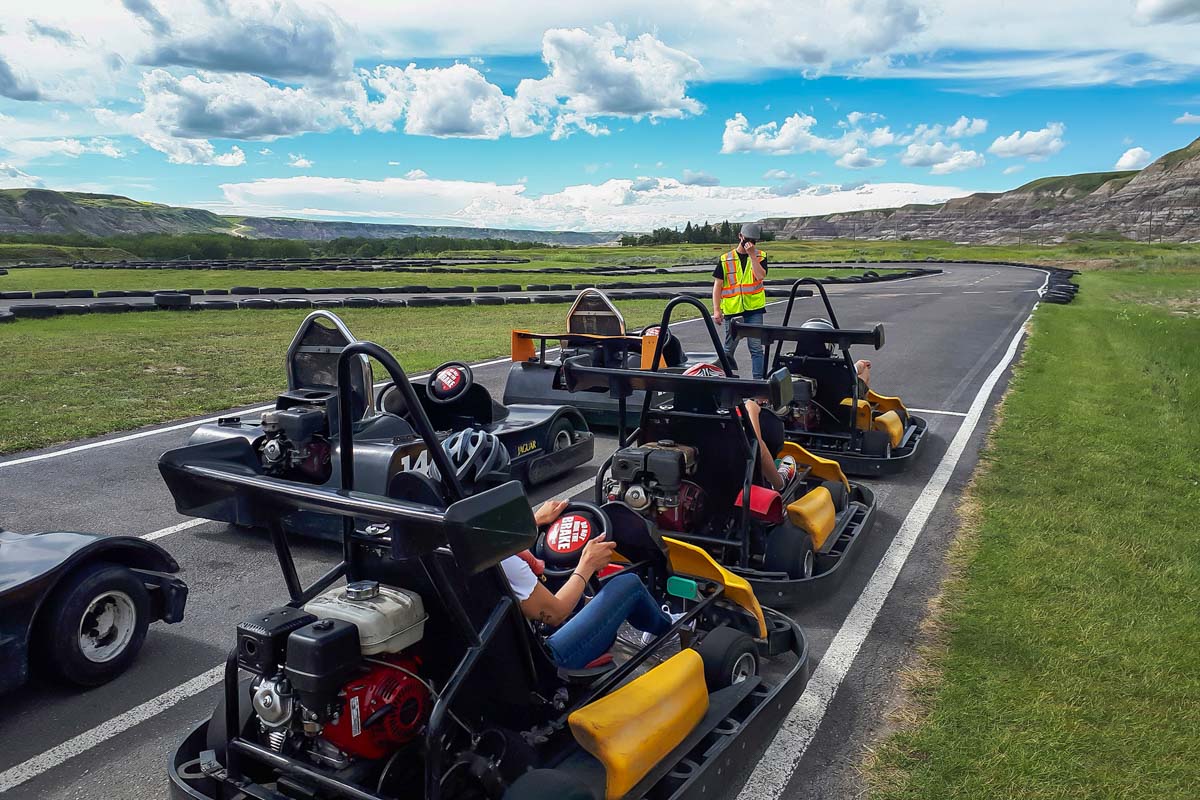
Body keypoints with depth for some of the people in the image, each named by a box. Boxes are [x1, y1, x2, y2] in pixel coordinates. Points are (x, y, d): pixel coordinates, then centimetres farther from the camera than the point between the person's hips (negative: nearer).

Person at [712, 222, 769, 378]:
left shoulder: (760, 256, 5)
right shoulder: (725, 259, 4)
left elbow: (761, 275, -14)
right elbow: (717, 285, 3)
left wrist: (752, 254, -16)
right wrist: (716, 310, -5)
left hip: (754, 310, -1)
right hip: (732, 310, 1)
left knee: (756, 347, -6)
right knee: (729, 349, 11)